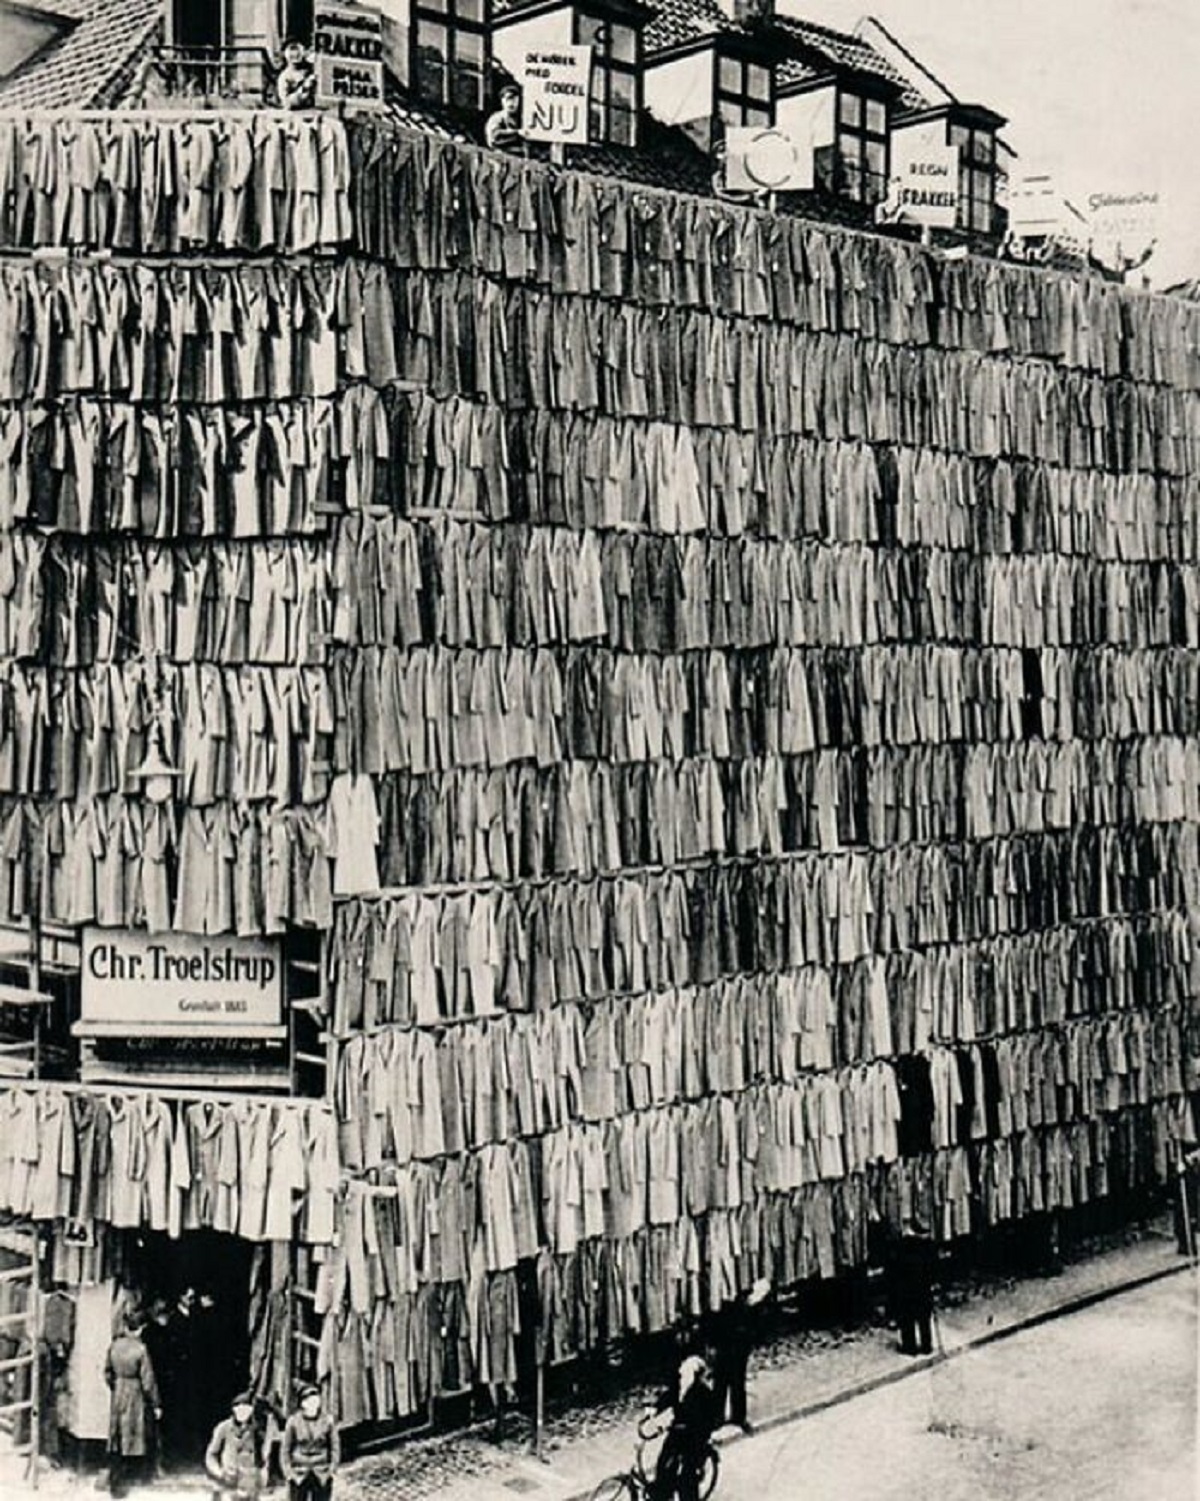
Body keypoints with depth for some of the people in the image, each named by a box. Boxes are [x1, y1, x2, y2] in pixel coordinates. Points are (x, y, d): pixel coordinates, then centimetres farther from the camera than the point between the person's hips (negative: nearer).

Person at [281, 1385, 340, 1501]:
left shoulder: (327, 1421, -4)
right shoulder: (294, 1422, -6)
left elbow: (335, 1447, 5)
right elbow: (285, 1449, 3)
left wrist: (332, 1469, -1)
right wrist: (288, 1473, -2)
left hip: (322, 1477, 1)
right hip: (299, 1477, 0)